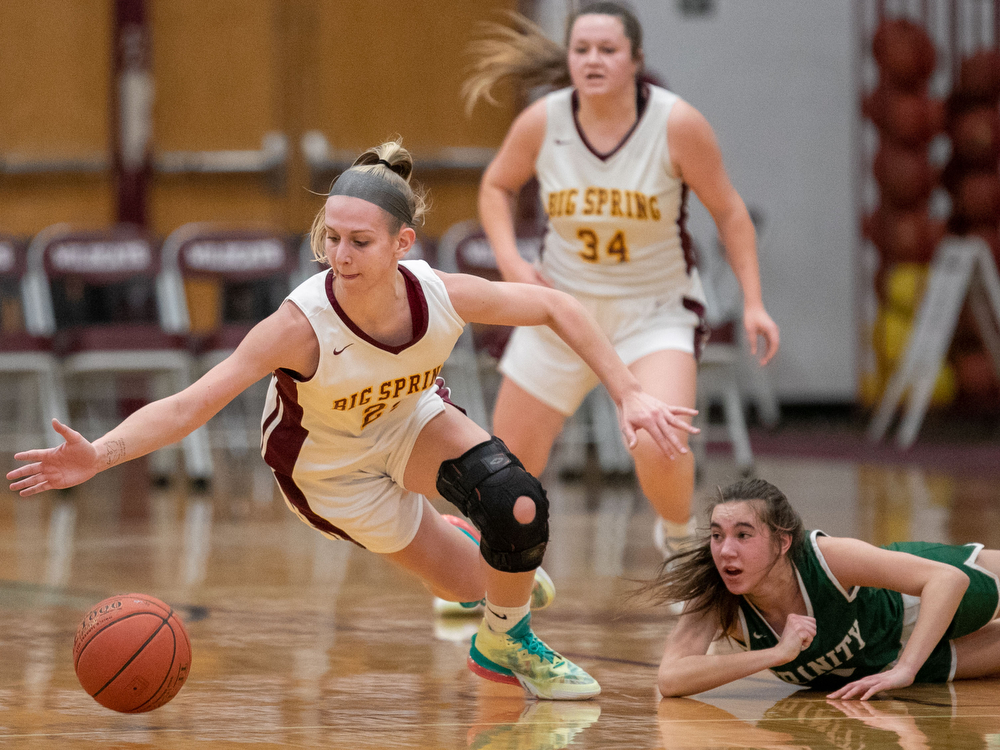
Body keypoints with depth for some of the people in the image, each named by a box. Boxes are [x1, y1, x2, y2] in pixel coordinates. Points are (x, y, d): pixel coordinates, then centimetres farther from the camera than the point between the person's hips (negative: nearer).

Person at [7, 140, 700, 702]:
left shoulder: (443, 295, -31)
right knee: (474, 583, -1)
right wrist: (100, 454, -58)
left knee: (517, 505, -19)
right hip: (328, 463, -2)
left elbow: (556, 308, -13)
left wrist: (629, 395, -17)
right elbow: (189, 406, -43)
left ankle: (506, 643, 15)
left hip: (408, 422, 2)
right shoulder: (302, 325, -40)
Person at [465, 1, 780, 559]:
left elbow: (728, 210, -6)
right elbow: (497, 186, 7)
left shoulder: (677, 124, -18)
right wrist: (510, 260, -9)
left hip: (657, 310, -3)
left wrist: (753, 302, -9)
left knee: (657, 448, -27)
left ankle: (679, 536, 7)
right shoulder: (541, 123, -12)